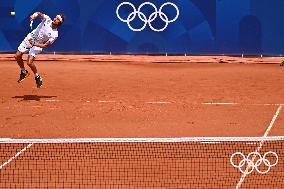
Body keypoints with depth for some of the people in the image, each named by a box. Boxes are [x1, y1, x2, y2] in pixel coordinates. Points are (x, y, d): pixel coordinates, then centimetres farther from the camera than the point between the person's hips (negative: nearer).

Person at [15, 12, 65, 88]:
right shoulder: (47, 19, -13)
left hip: (37, 44, -5)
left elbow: (45, 45, -22)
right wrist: (34, 15, -42)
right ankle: (23, 72, 31)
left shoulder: (54, 34, -23)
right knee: (17, 56, 6)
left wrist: (34, 44, -30)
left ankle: (37, 77, 5)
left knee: (29, 62, -20)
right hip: (30, 37, 5)